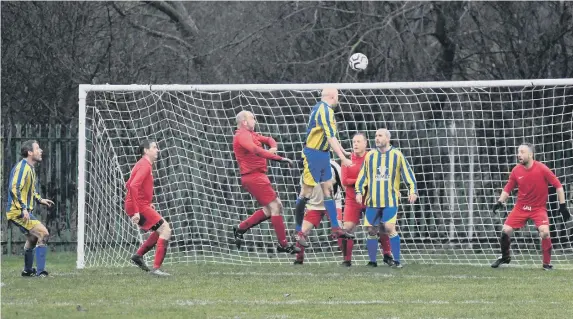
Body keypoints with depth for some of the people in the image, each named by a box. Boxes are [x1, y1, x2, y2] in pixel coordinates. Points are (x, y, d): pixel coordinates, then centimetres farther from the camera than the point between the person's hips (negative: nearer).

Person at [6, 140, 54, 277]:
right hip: (18, 212, -11)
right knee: (43, 234, -18)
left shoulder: (30, 168, 15)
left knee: (33, 238, 26)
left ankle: (28, 270, 42)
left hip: (25, 212, 11)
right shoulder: (22, 168, -17)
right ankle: (40, 271, -19)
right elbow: (14, 189, -26)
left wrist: (40, 200, 18)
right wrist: (23, 208, -30)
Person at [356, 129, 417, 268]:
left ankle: (397, 261, -8)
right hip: (372, 200, 3)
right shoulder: (370, 155, 7)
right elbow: (362, 175, 10)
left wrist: (413, 190, -6)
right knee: (371, 231, 4)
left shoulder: (397, 155, 1)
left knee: (390, 228, -15)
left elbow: (408, 173, 2)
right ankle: (372, 261, 15)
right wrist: (359, 191, 0)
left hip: (390, 200, -3)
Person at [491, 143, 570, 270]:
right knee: (505, 230, -5)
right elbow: (508, 189, 5)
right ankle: (505, 257, 23)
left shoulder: (542, 169, -16)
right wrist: (500, 202, -10)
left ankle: (547, 263, -8)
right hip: (520, 207, 3)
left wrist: (563, 205, -12)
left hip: (538, 208, -3)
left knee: (544, 232, -25)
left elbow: (558, 186, -10)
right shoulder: (516, 171, -5)